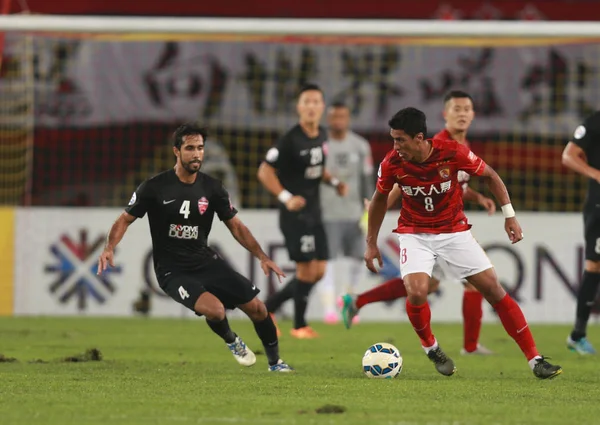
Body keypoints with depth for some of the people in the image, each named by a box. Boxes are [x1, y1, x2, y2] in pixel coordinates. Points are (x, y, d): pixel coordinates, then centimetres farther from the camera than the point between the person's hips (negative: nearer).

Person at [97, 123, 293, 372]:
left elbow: (236, 226, 7)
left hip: (206, 262, 5)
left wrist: (262, 256, -3)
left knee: (256, 307, -3)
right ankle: (231, 342, 7)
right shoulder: (154, 188, -11)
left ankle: (275, 362, 23)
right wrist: (109, 248, -21)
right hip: (172, 271, -4)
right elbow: (125, 220, -3)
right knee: (215, 309, -29)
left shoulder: (212, 188, 0)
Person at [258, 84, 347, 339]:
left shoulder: (321, 136, 7)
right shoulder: (291, 140, -16)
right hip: (295, 213, -8)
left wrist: (334, 182, 6)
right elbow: (265, 172, -15)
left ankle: (268, 307, 21)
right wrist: (286, 198, -23)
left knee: (319, 271, 8)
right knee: (307, 269, -8)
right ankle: (300, 325, 7)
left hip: (313, 213, 8)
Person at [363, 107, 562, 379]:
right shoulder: (392, 164, -17)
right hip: (415, 234, 0)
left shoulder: (453, 153, -22)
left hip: (454, 231, 0)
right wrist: (371, 243, 8)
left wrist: (509, 216, -7)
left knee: (494, 290, -4)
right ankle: (430, 348, 6)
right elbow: (379, 199, 3)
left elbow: (490, 176, -4)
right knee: (416, 293, -24)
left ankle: (534, 360, 2)